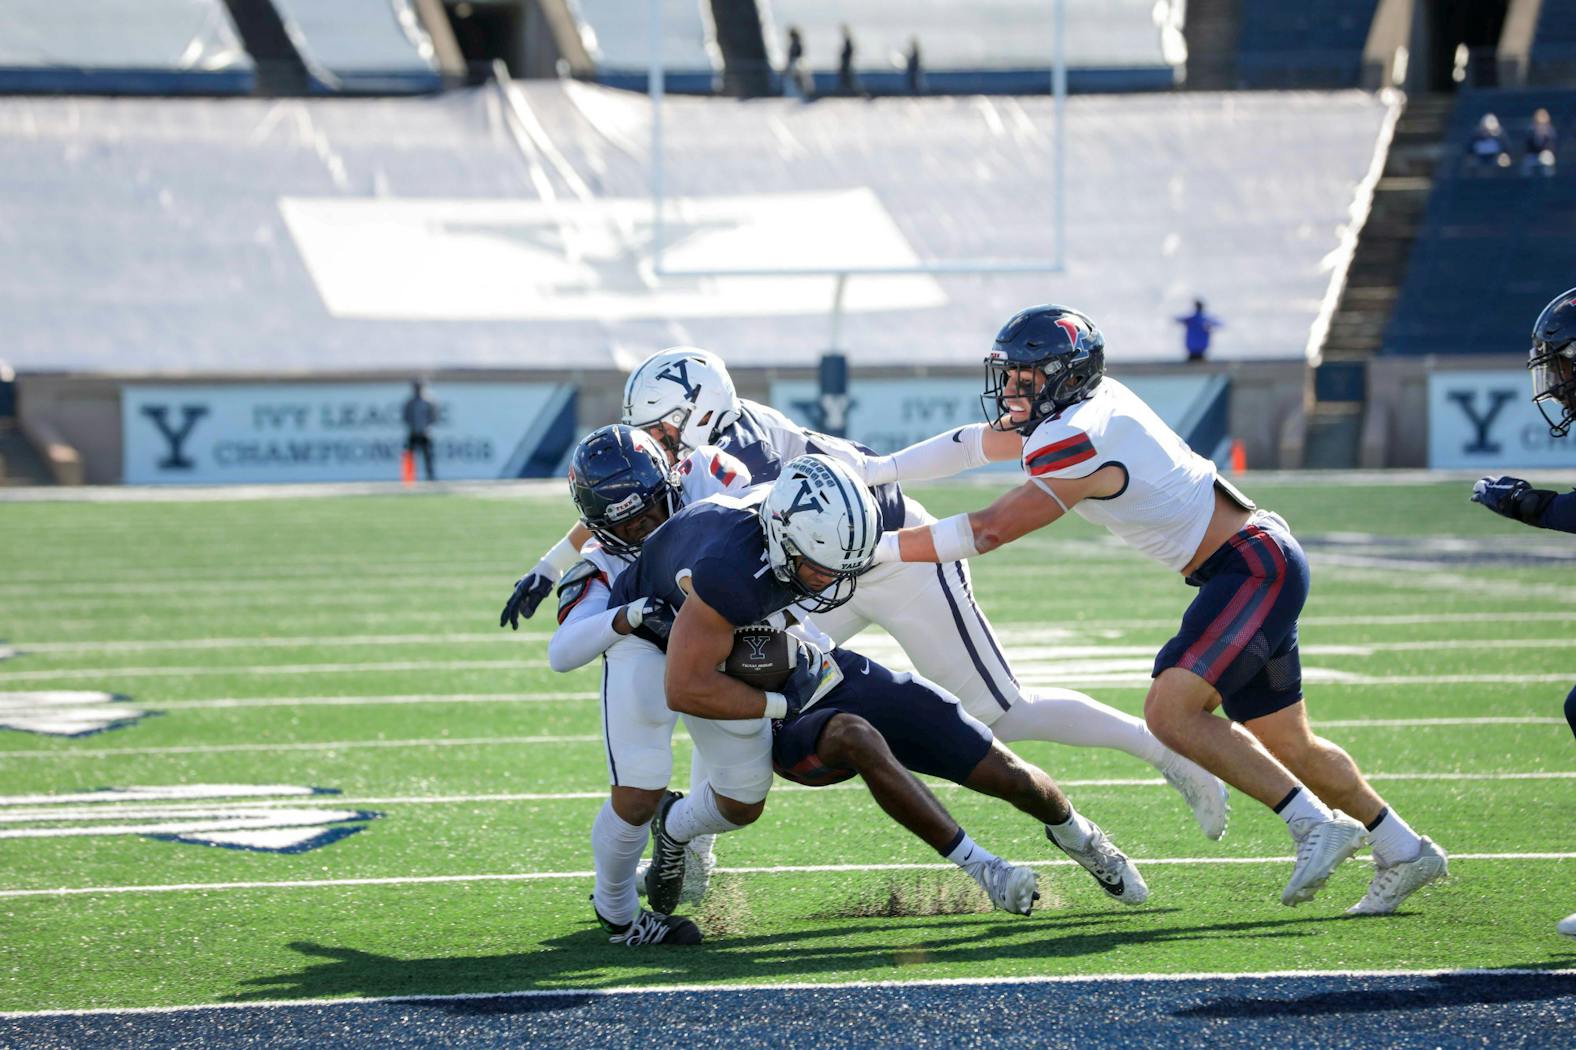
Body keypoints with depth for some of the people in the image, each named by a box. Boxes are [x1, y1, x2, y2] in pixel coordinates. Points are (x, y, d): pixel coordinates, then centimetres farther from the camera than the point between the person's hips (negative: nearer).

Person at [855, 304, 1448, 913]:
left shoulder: (1080, 443, -21)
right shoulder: (1073, 410, 6)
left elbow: (988, 532, -21)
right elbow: (975, 444, 19)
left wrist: (874, 547, -17)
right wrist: (870, 473, 13)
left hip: (1256, 566, -10)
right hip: (1256, 568, 10)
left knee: (1171, 710, -22)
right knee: (1285, 747, 16)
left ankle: (1316, 823, -16)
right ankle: (1403, 851, 28)